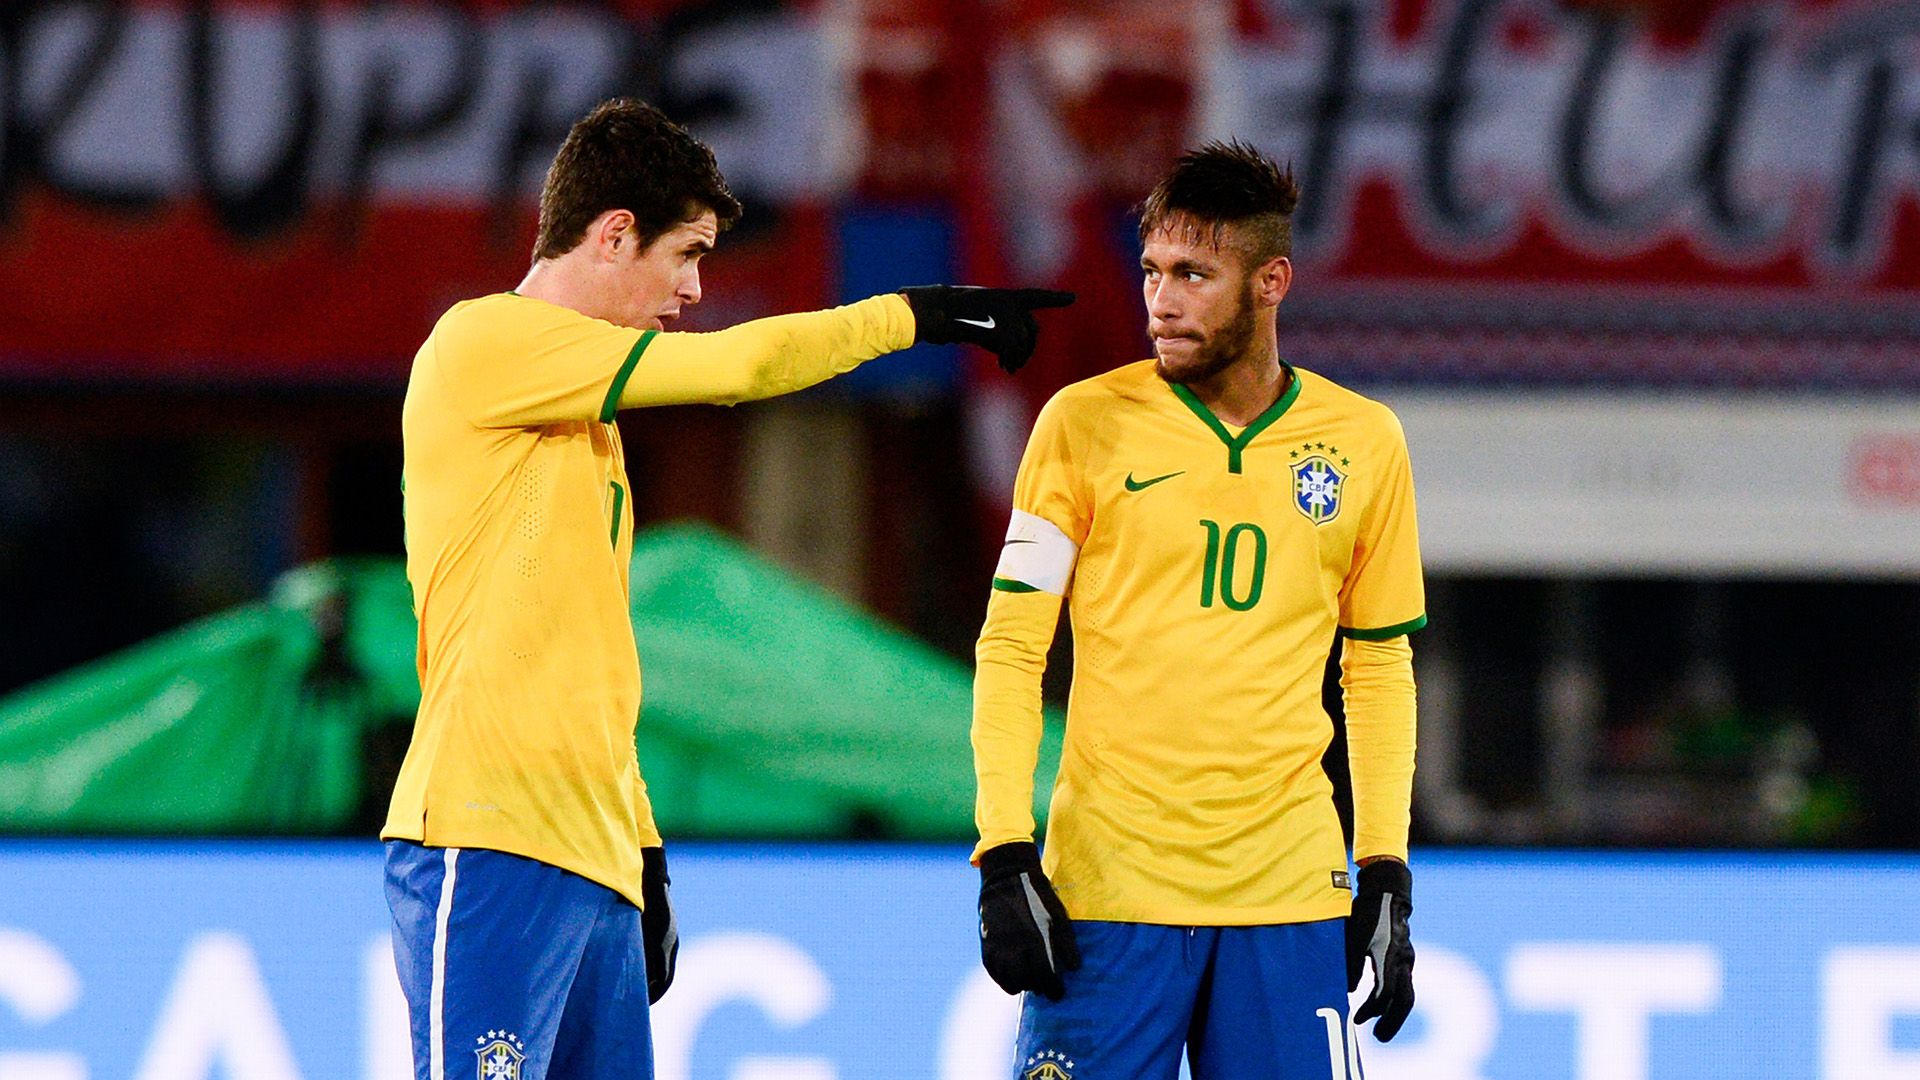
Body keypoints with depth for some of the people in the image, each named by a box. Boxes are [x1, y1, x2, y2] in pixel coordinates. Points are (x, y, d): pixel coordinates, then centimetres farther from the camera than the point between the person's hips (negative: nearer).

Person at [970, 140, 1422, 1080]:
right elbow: (1010, 650, 2)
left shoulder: (1365, 443, 7)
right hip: (1106, 892, -2)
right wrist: (1005, 855, -7)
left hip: (1289, 895, 2)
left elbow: (1380, 668, 15)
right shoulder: (1086, 423, 1)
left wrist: (1386, 872, 8)